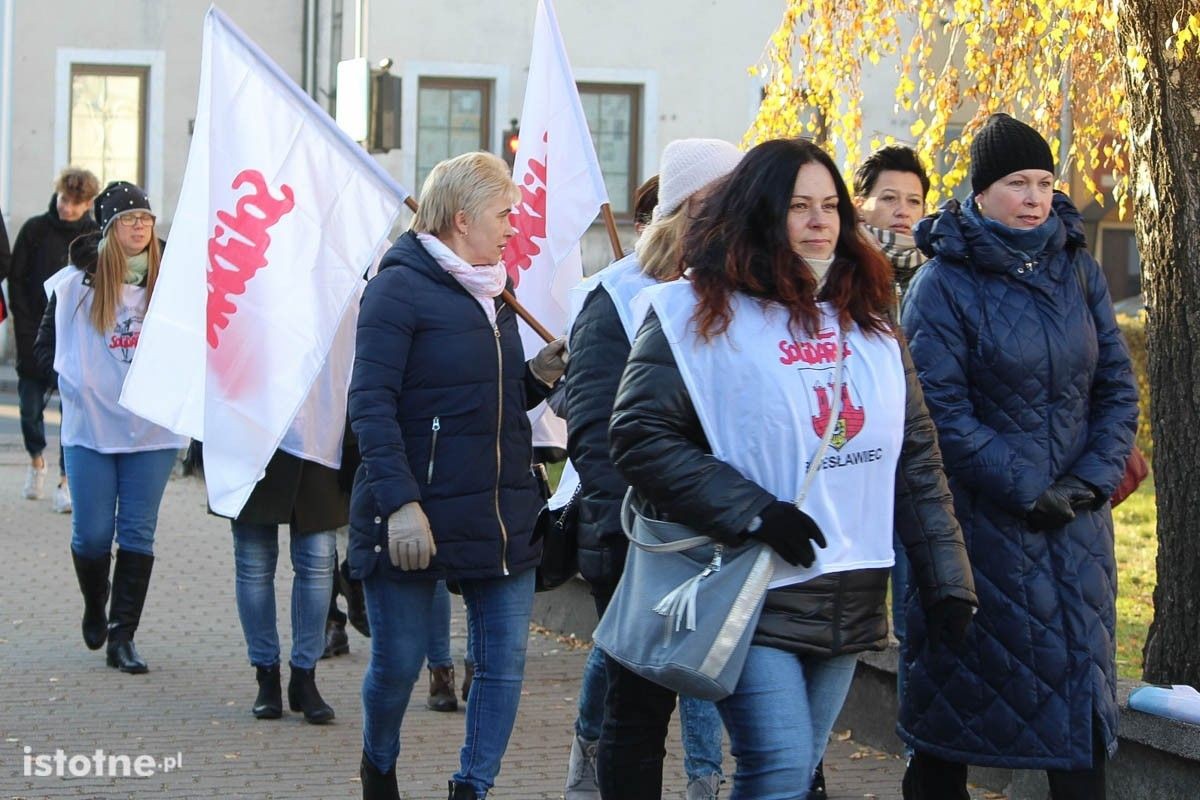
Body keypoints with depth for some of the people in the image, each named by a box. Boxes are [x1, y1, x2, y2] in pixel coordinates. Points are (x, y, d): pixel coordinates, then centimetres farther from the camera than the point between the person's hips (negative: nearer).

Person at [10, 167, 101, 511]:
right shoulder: (35, 230, 0)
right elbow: (16, 280, 3)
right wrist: (25, 326, -4)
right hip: (35, 336, 1)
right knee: (30, 405, 7)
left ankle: (66, 480, 1)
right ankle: (36, 459, 33)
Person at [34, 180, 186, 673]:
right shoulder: (76, 284, 0)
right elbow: (46, 348, 8)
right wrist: (74, 383, -4)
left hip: (154, 429, 1)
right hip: (90, 428, -1)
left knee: (138, 535, 0)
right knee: (92, 534, 3)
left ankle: (123, 637, 5)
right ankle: (95, 610, 30)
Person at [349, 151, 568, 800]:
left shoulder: (493, 294, 15)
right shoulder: (401, 286, -9)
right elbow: (370, 403, -16)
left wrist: (536, 378, 3)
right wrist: (400, 502, -24)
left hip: (504, 517, 7)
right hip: (418, 519, -7)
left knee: (504, 664, 2)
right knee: (398, 664, 6)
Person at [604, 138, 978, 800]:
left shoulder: (866, 322, 14)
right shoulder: (698, 315, -5)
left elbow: (917, 461, 13)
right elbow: (640, 436, -12)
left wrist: (946, 577, 6)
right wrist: (750, 511, -18)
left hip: (848, 600, 6)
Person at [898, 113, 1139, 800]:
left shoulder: (1078, 268, 6)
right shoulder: (943, 285, -7)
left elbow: (1118, 384, 8)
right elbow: (944, 412, -12)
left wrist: (1093, 478, -6)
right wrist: (1026, 490, -15)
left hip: (1076, 513, 4)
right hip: (983, 518, -4)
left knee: (1080, 673, 3)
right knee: (961, 679, 4)